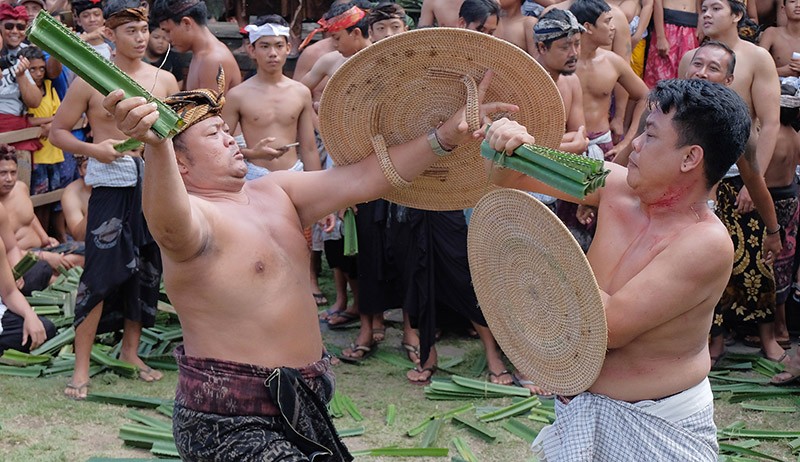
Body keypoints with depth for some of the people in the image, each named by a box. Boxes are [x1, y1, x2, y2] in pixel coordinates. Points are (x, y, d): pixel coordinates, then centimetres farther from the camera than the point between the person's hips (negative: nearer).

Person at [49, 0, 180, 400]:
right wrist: (94, 149, -15)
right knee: (101, 273, -9)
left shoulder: (164, 80, 7)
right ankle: (81, 367, -4)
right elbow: (58, 131, 1)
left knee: (144, 271, 11)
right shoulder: (90, 81, -4)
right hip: (111, 186, -4)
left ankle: (130, 349, 28)